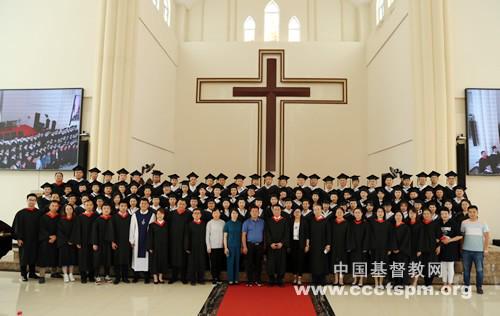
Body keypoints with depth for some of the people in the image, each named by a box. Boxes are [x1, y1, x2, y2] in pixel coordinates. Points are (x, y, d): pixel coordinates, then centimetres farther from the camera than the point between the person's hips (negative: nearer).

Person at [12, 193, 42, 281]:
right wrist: (18, 238, -11)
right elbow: (17, 226, -4)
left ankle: (32, 273, 22)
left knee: (33, 256, 10)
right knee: (24, 256, 4)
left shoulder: (39, 213, 3)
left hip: (35, 239, 2)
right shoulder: (21, 213, -2)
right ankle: (23, 274, 14)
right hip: (24, 239, -2)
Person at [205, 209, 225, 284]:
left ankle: (218, 278, 17)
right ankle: (214, 278, 9)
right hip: (212, 246, -2)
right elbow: (207, 235, 0)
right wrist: (208, 247, -4)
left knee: (220, 263, 6)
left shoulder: (223, 223, 3)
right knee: (213, 263, 0)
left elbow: (225, 234, 7)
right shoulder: (209, 223, -1)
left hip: (221, 246, 2)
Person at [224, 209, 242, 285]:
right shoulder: (227, 224, -1)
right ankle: (230, 279, 9)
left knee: (237, 262, 6)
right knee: (230, 262, 0)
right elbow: (225, 236, -1)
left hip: (238, 246, 2)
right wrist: (225, 247, -6)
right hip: (230, 245, -2)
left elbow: (241, 235, 10)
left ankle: (236, 279, 15)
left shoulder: (239, 223, 6)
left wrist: (242, 246, 5)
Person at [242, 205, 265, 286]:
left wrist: (264, 245, 1)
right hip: (250, 245, -1)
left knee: (258, 263, 7)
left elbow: (264, 234, 7)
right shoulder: (246, 222, 1)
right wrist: (244, 247, -9)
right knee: (249, 263, 2)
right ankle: (249, 281, 10)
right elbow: (243, 235, -2)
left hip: (260, 245, 2)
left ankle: (257, 280, 17)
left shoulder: (262, 222, 5)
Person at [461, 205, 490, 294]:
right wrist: (461, 248, 4)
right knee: (466, 270, 8)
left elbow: (487, 237, 2)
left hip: (479, 251, -1)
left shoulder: (482, 223, 1)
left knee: (479, 270, 1)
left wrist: (486, 249, -2)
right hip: (466, 250, 1)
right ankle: (466, 286, 20)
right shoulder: (464, 223, 2)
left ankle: (479, 287, 15)